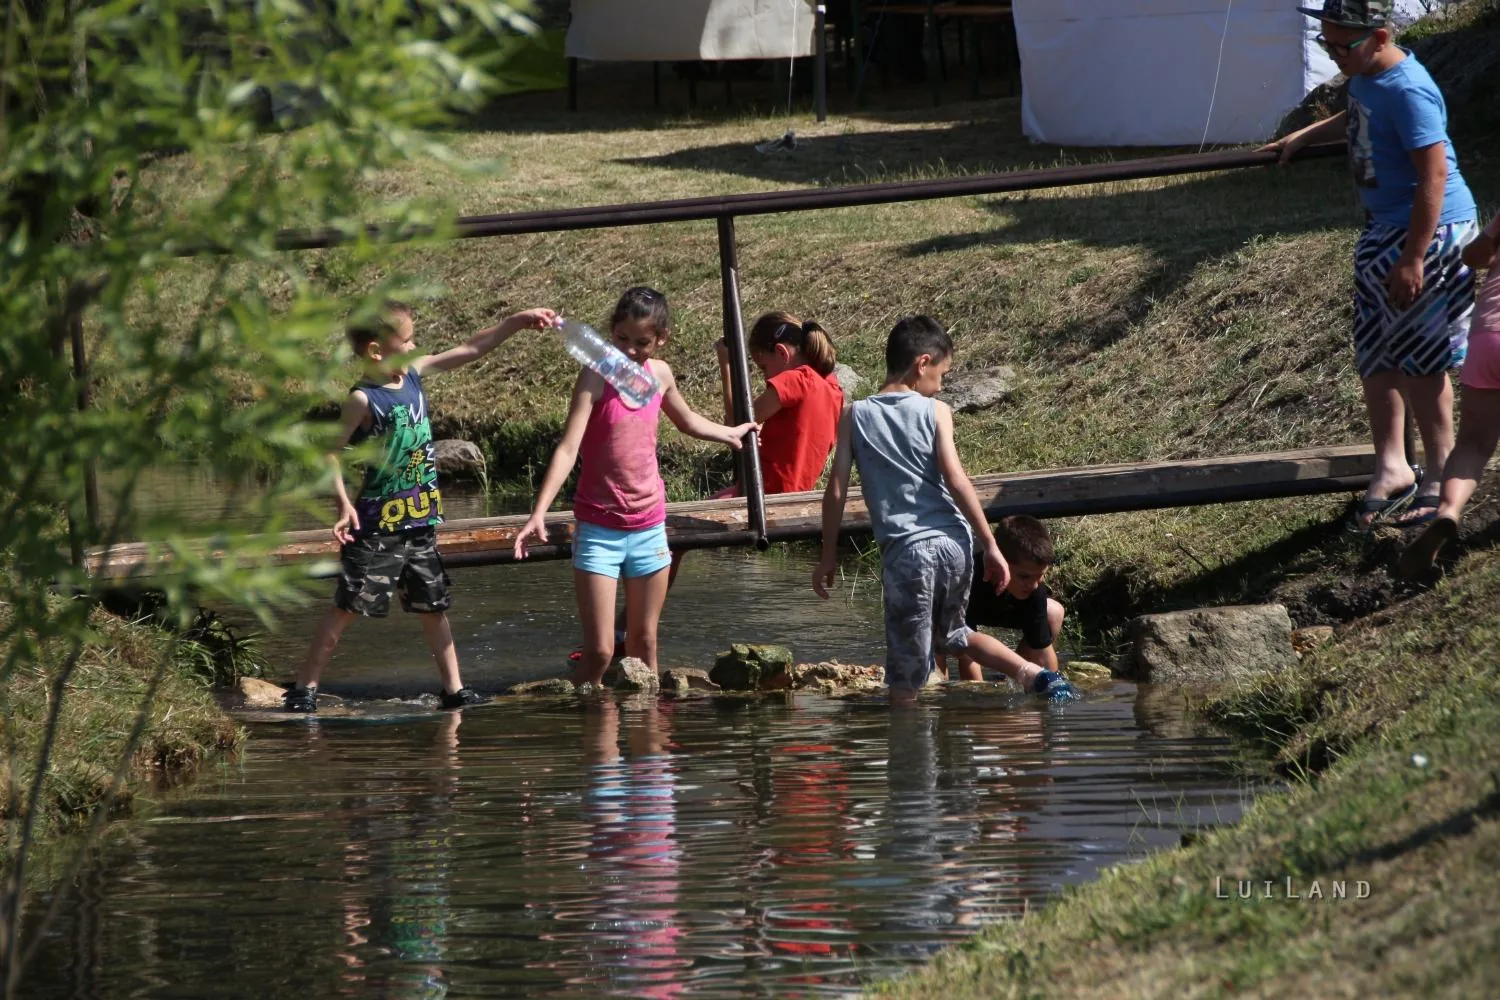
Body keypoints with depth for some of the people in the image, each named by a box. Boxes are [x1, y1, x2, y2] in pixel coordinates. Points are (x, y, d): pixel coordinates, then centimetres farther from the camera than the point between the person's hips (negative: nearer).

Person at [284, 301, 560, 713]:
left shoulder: (414, 372, 5)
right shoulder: (363, 400, -15)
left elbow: (472, 348, 11)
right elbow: (331, 451, -12)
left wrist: (518, 322, 9)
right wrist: (343, 504, -20)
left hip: (420, 520, 7)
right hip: (378, 523, -7)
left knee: (433, 605, 12)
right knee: (347, 606, -4)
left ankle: (453, 688, 19)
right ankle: (305, 687, 2)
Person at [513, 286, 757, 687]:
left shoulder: (660, 375, 5)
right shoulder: (596, 376, -11)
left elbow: (687, 421, 28)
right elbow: (568, 449, -20)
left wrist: (728, 434, 46)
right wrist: (539, 514, -30)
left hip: (649, 526, 5)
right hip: (599, 528, -5)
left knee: (644, 644, 11)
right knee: (599, 651, -10)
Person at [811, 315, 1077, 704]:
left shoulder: (855, 417, 4)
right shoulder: (935, 412, 2)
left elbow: (836, 491, 2)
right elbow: (956, 481, -6)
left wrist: (828, 556, 12)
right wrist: (990, 547, -3)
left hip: (906, 551, -2)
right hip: (953, 542, 2)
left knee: (906, 679, 2)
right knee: (950, 634, 25)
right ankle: (1032, 674, 8)